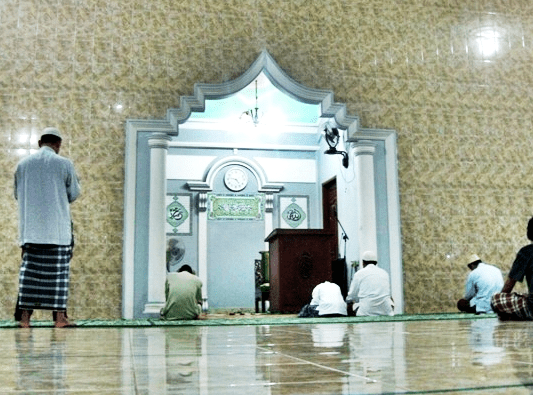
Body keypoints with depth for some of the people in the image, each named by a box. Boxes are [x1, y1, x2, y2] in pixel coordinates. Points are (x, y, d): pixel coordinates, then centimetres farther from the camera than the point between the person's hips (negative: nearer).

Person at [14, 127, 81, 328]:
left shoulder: (23, 164, 6)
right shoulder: (65, 164, -4)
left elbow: (17, 194, 14)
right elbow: (74, 194, 3)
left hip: (30, 228, 3)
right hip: (58, 229, -3)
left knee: (28, 270, 6)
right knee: (58, 271, 2)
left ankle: (25, 315, 4)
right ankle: (59, 316, 2)